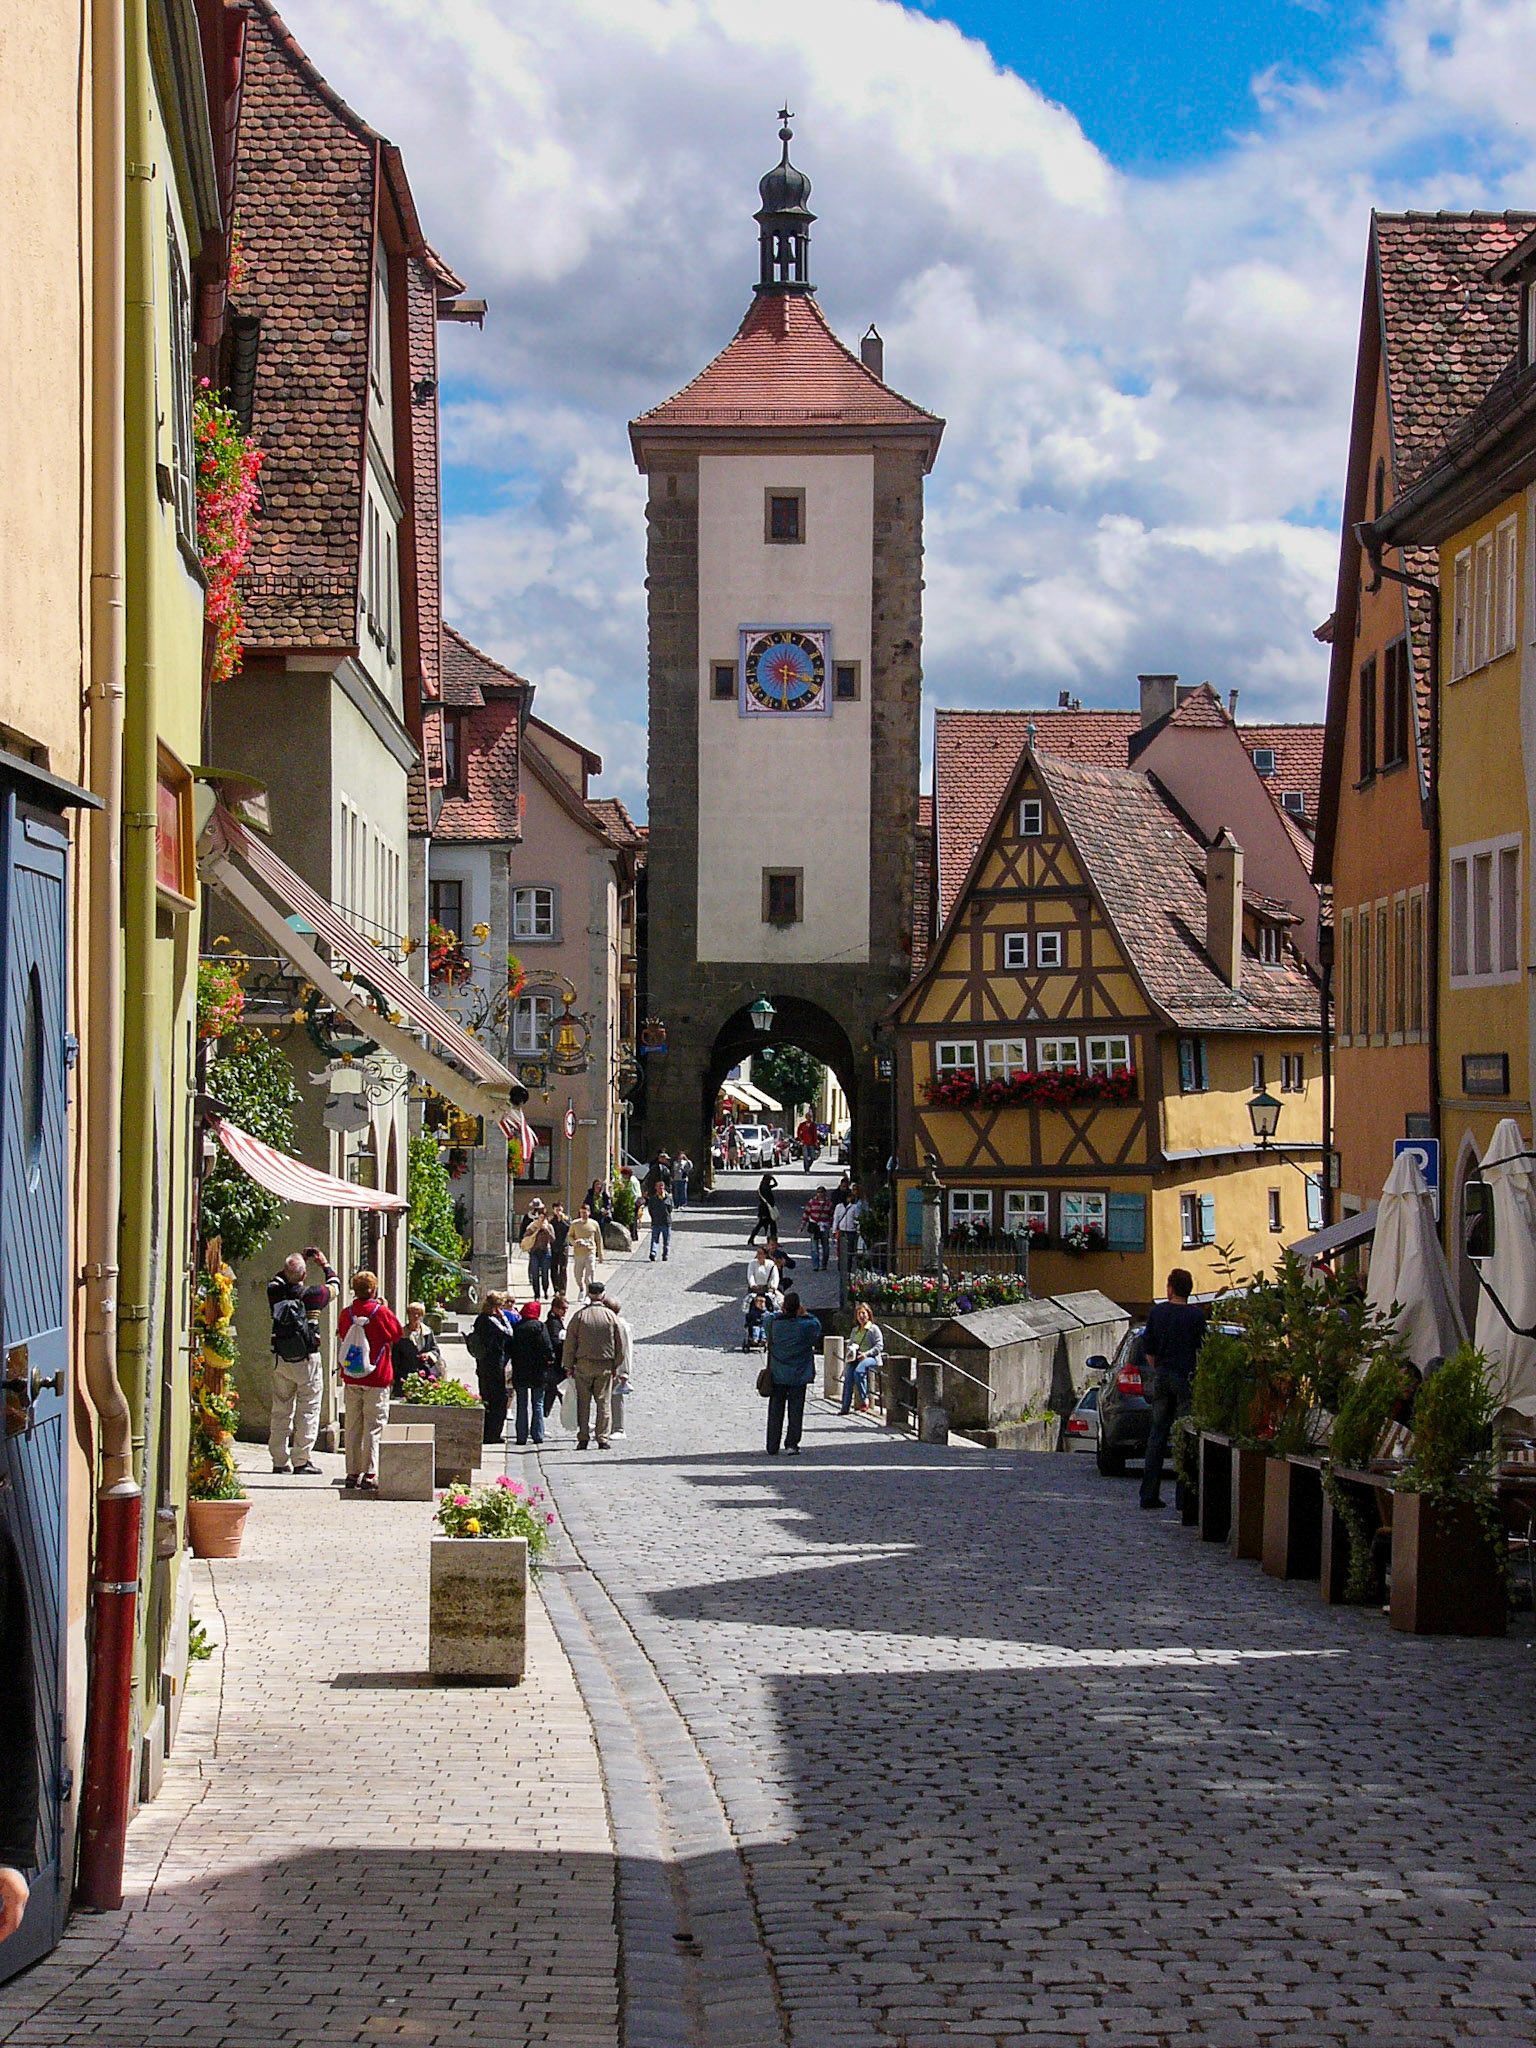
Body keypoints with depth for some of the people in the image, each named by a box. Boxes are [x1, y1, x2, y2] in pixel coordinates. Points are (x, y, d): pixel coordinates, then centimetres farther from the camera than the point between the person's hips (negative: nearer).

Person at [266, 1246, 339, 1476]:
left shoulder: (276, 1293, -3)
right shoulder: (312, 1295, -11)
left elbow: (276, 1280, 23)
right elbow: (335, 1286, 11)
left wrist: (297, 1263, 25)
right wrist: (324, 1264, 25)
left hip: (280, 1360, 4)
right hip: (307, 1361, -4)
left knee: (281, 1410, 9)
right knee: (308, 1409, 1)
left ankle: (279, 1460, 10)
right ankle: (301, 1461, -4)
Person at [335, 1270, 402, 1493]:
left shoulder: (346, 1313, 1)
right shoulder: (382, 1312, -10)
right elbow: (397, 1333, 6)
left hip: (351, 1379, 4)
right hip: (376, 1379, -4)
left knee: (353, 1427, 9)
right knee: (373, 1428, -2)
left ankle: (352, 1474, 11)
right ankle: (369, 1476, -6)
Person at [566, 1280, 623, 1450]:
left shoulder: (579, 1315, -3)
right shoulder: (611, 1316, 0)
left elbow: (570, 1343, -1)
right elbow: (619, 1344, 4)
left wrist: (570, 1366, 5)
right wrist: (616, 1366, 12)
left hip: (584, 1365, 0)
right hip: (606, 1365, 0)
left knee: (583, 1402, 5)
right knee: (604, 1402, 3)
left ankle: (583, 1438, 3)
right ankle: (603, 1438, -1)